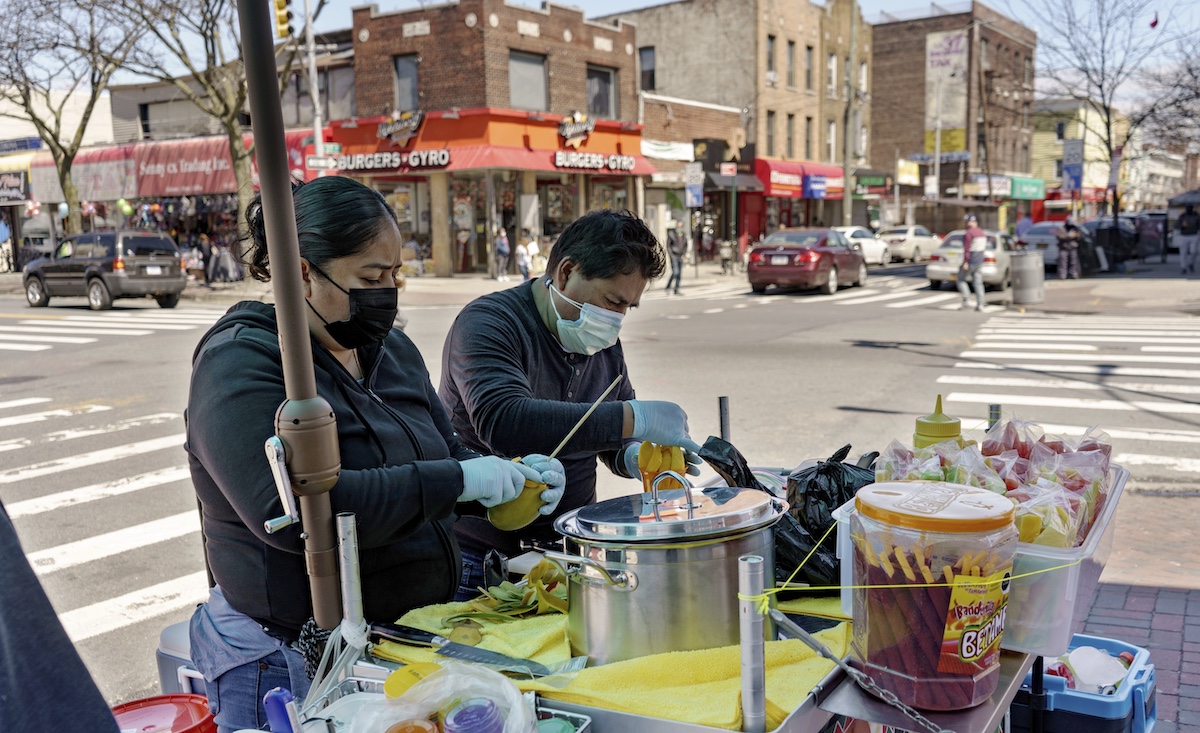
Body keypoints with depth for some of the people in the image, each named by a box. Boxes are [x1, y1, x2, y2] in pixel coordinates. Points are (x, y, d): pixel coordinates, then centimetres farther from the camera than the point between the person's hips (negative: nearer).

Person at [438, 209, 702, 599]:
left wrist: (637, 457, -10)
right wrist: (635, 417, -34)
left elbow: (615, 441, 16)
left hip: (571, 550, 6)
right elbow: (502, 422, -33)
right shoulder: (488, 323, -15)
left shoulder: (604, 343, 9)